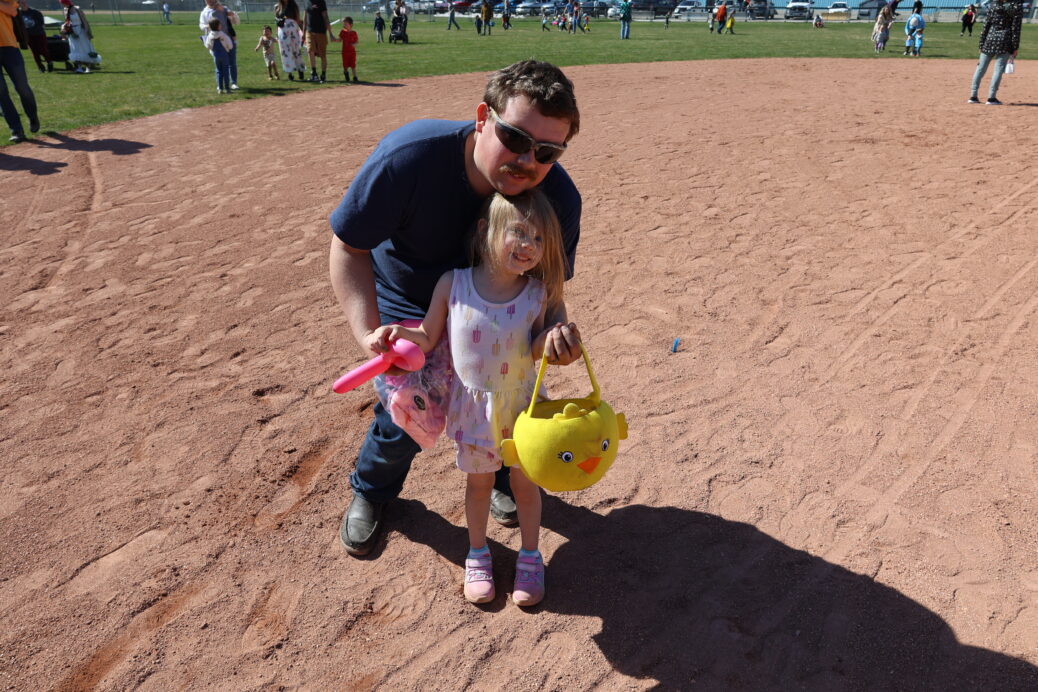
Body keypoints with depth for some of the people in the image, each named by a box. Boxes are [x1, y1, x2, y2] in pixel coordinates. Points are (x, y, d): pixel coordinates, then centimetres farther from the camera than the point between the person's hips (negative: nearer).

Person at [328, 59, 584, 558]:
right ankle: (371, 491, 32)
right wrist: (368, 333, -39)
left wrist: (555, 329, -39)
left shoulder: (559, 199, -28)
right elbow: (349, 246, -26)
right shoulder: (409, 156, -38)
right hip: (408, 304, -2)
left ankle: (500, 478, 45)